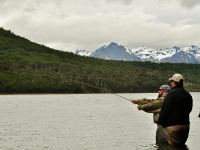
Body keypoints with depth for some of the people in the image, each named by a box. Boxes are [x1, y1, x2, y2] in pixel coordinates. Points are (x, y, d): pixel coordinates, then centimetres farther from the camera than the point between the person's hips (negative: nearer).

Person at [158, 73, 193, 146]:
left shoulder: (171, 94, -17)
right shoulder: (188, 95, 5)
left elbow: (164, 110, -18)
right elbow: (189, 110, 13)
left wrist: (160, 122, -6)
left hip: (173, 125, -7)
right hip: (185, 126, 7)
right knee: (181, 144, 19)